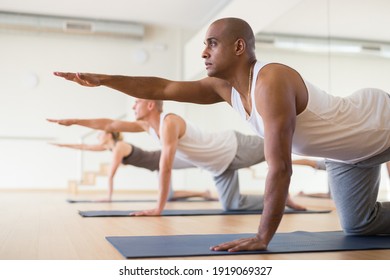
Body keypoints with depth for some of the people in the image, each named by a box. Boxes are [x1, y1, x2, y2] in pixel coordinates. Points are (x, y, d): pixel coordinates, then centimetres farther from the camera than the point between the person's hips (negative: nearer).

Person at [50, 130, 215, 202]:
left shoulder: (119, 148, -22)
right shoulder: (110, 145, 6)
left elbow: (111, 174, -20)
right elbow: (85, 147, 13)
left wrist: (109, 196, -17)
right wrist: (64, 145, 15)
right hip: (160, 165, 9)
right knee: (168, 197, 7)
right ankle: (203, 194, 12)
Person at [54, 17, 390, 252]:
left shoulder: (271, 82, -39)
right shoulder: (224, 86, -13)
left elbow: (280, 167, -41)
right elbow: (162, 88, -8)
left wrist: (263, 237, -37)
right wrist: (102, 79, -12)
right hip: (350, 151, 8)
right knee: (357, 224, 18)